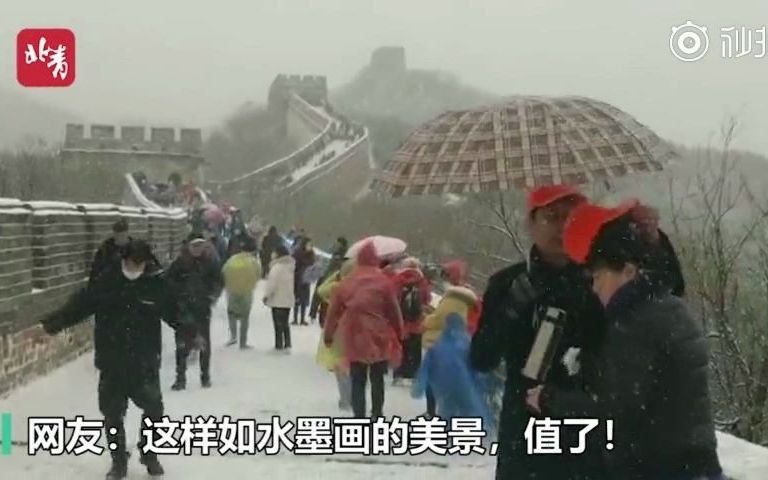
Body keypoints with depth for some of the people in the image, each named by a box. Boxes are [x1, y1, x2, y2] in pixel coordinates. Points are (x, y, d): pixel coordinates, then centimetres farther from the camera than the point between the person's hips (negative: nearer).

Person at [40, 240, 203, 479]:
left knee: (154, 409, 4)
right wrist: (52, 323, -7)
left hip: (145, 361, -1)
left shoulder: (157, 283, -6)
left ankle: (150, 455, 28)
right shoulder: (105, 280, -5)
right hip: (111, 361, 1)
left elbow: (173, 313, 2)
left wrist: (190, 333, -10)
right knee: (112, 413, 8)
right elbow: (79, 304, -1)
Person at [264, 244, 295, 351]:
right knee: (285, 323, 17)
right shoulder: (289, 266, 7)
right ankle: (287, 345, 15)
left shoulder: (277, 267, -20)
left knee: (278, 323, 2)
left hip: (278, 300, -8)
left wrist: (266, 295, -10)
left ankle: (279, 345, 7)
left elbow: (272, 283, -21)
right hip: (288, 299, 8)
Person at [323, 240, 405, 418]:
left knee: (357, 381, 7)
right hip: (379, 338, -1)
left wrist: (328, 335, 18)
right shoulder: (383, 281, -6)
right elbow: (394, 311, -1)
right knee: (377, 380, 15)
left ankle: (359, 418, 3)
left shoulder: (346, 282, 2)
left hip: (354, 338, 1)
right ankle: (377, 415, 20)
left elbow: (334, 311, 7)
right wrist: (398, 335, 11)